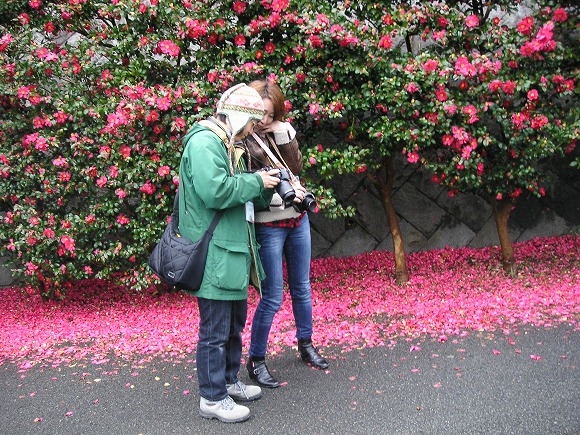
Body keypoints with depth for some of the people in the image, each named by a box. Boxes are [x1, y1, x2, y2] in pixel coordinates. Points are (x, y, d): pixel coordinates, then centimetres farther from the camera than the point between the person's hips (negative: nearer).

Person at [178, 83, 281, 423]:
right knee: (215, 329, 1)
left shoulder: (229, 145, 17)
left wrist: (266, 187, 4)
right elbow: (215, 191, -26)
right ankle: (212, 398, 14)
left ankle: (229, 381, 35)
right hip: (214, 254, -10)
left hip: (234, 250, 10)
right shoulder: (204, 142, -14)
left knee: (234, 324, 20)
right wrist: (256, 181, -14)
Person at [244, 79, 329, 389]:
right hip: (268, 227, -6)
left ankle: (306, 345, 36)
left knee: (301, 287, 18)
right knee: (272, 297, -1)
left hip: (298, 221, 6)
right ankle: (255, 360, 15)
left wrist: (282, 134, -15)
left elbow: (296, 168, -7)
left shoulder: (281, 131, 3)